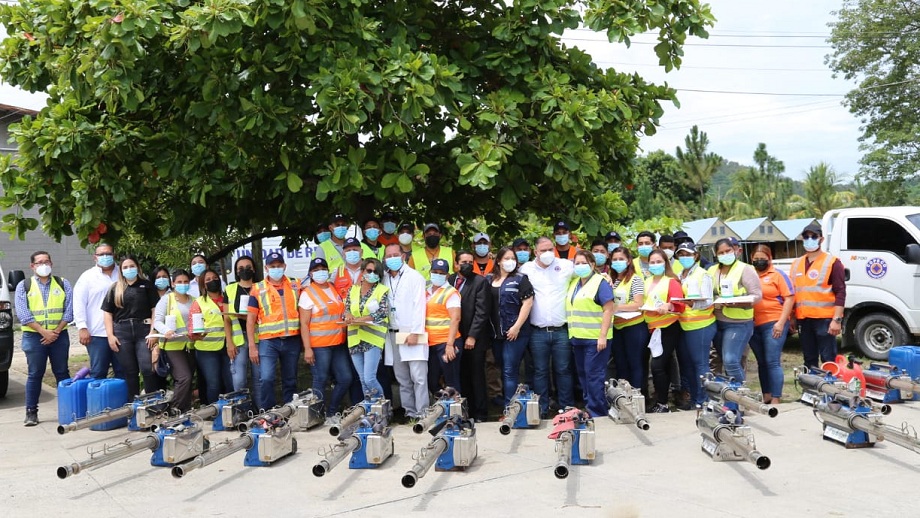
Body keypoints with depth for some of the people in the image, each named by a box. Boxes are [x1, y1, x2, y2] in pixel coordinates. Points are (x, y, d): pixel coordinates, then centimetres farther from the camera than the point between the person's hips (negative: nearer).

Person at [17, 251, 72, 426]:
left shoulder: (63, 284, 8)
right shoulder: (24, 286, 4)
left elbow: (69, 310, 1)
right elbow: (22, 314, -5)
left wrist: (56, 332, -10)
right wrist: (43, 332, -14)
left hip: (59, 336, 1)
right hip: (34, 336, -1)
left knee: (62, 373, 6)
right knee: (35, 375, 2)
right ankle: (31, 412, 8)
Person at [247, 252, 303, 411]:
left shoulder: (295, 286, 9)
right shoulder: (258, 289, 2)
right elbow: (251, 319, 2)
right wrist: (252, 347, -5)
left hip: (292, 340, 2)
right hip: (268, 341, -2)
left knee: (290, 381, 10)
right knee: (266, 379, -13)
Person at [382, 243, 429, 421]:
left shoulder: (414, 277, -3)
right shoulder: (384, 279, 12)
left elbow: (419, 305, -9)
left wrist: (415, 332, -15)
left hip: (412, 333, -5)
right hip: (393, 334, 5)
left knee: (418, 376, -9)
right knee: (402, 378, 7)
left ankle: (422, 413, -5)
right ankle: (410, 413, 13)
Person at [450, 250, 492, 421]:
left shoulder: (480, 282, -5)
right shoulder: (449, 281, 6)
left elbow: (481, 311, -9)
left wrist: (472, 336, -13)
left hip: (475, 338, -3)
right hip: (456, 337, 3)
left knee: (477, 376, 3)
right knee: (463, 377, 7)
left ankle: (480, 413, 11)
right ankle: (466, 411, 15)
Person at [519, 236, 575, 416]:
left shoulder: (566, 265, 3)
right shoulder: (527, 268, 5)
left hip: (561, 331, 0)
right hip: (538, 332, 1)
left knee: (564, 370, 6)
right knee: (540, 372, 7)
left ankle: (567, 408, 16)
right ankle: (541, 409, 16)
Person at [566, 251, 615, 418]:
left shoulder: (600, 282, -7)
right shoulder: (573, 283, 16)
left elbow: (609, 309, -13)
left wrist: (603, 336, -19)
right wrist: (572, 333, 15)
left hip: (595, 338, -8)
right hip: (577, 338, 8)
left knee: (594, 375, -6)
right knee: (583, 374, 13)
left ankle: (597, 412, 1)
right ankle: (588, 406, 23)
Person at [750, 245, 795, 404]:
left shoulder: (778, 275, -1)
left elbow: (789, 298, -6)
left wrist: (781, 322, -14)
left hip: (774, 324, -5)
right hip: (754, 325, 6)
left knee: (772, 362, -8)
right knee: (762, 362, 11)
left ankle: (775, 401, -6)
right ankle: (766, 397, 20)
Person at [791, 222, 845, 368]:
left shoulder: (832, 262, -2)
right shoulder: (797, 264, 15)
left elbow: (840, 293, -8)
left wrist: (837, 320, -15)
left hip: (825, 319, -6)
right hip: (803, 320, 6)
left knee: (828, 360, -4)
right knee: (809, 360, 13)